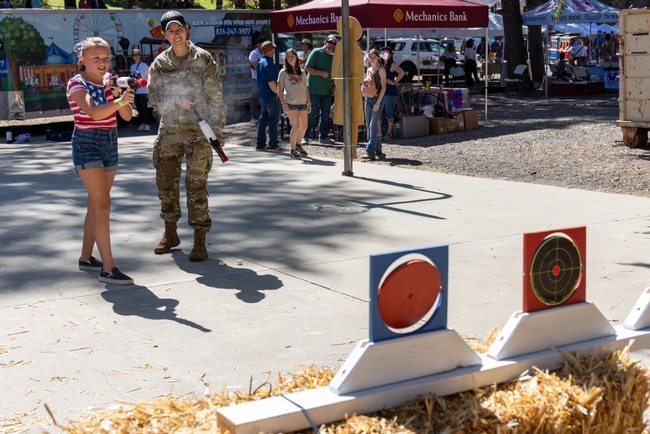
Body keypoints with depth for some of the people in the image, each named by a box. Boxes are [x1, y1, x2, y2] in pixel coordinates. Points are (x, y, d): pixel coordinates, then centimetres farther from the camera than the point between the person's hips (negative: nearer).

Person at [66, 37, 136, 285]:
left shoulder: (109, 82, 9)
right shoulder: (76, 84, -10)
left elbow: (126, 116, 2)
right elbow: (94, 113, -28)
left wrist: (119, 95, -15)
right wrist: (120, 100, -41)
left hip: (110, 143, 7)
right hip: (87, 143, -7)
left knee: (96, 204, 12)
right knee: (103, 204, -14)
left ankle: (86, 258, 25)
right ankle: (108, 268, -15)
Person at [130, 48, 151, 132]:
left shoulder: (144, 65, -1)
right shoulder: (132, 67, 14)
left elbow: (148, 77, 0)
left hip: (143, 90, -5)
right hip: (135, 90, 5)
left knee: (144, 107, -9)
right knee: (139, 108, 6)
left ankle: (147, 124, -9)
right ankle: (142, 124, 11)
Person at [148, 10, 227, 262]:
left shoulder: (203, 59, -2)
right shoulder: (159, 64, 6)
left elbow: (215, 97, -3)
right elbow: (155, 98, 3)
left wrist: (217, 129, -7)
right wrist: (176, 101, -15)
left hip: (198, 131, -3)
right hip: (169, 131, 4)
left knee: (196, 185, -4)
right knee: (165, 183, 9)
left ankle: (200, 241, 3)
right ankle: (170, 234, 27)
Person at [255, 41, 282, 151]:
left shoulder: (260, 62, 12)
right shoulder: (269, 64, -18)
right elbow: (271, 82, -23)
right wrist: (278, 92, -12)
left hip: (262, 96, 9)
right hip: (271, 96, -9)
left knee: (263, 120, 12)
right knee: (274, 120, -2)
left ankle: (260, 144, 15)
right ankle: (273, 145, 0)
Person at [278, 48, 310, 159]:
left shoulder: (302, 72, 14)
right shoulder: (283, 72, 2)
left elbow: (306, 89, 17)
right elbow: (280, 90, -1)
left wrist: (309, 103, 11)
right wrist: (283, 103, -10)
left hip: (302, 102, 5)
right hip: (291, 103, -4)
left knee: (304, 126, 9)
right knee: (296, 126, -8)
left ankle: (298, 144, 33)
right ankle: (293, 150, 3)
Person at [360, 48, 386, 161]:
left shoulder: (381, 70, -6)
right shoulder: (368, 70, 13)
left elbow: (383, 87, -11)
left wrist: (378, 102, -17)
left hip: (377, 99, -7)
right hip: (368, 98, 7)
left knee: (373, 125, -11)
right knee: (368, 125, 11)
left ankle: (370, 152, -15)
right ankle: (377, 147, 26)